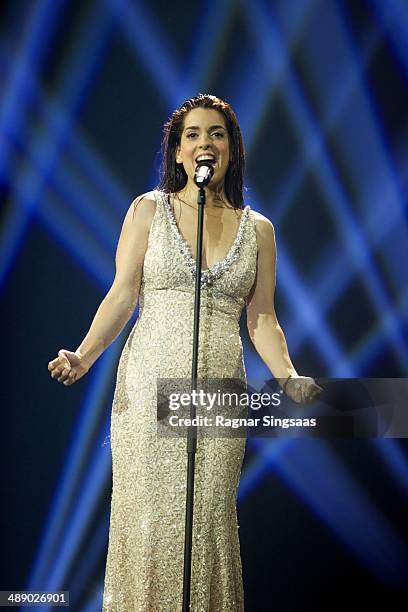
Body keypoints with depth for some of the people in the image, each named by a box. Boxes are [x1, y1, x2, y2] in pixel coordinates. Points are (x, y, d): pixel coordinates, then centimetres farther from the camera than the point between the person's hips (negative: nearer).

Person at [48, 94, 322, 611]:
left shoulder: (257, 228, 10)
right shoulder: (148, 210, 5)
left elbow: (261, 319, 9)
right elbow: (122, 295, 1)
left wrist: (289, 378, -7)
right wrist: (84, 356, -13)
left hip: (220, 390, 1)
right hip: (151, 383, -1)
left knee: (208, 517, 2)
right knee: (150, 514, -1)